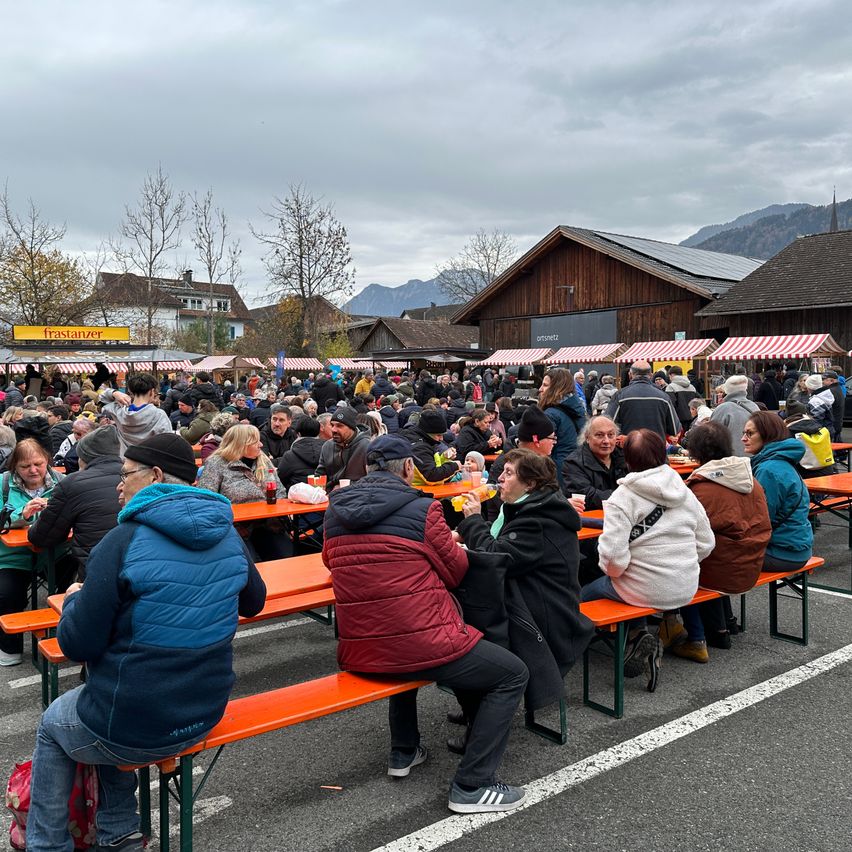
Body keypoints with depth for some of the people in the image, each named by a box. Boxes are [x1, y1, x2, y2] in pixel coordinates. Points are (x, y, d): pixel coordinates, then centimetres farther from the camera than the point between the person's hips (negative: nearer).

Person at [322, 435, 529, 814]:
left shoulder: (335, 510, 4)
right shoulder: (421, 509, -11)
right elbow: (455, 572, 0)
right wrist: (453, 542, 20)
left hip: (357, 652, 7)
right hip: (422, 647, -7)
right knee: (512, 673, 9)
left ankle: (403, 752, 39)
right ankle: (471, 785, 6)